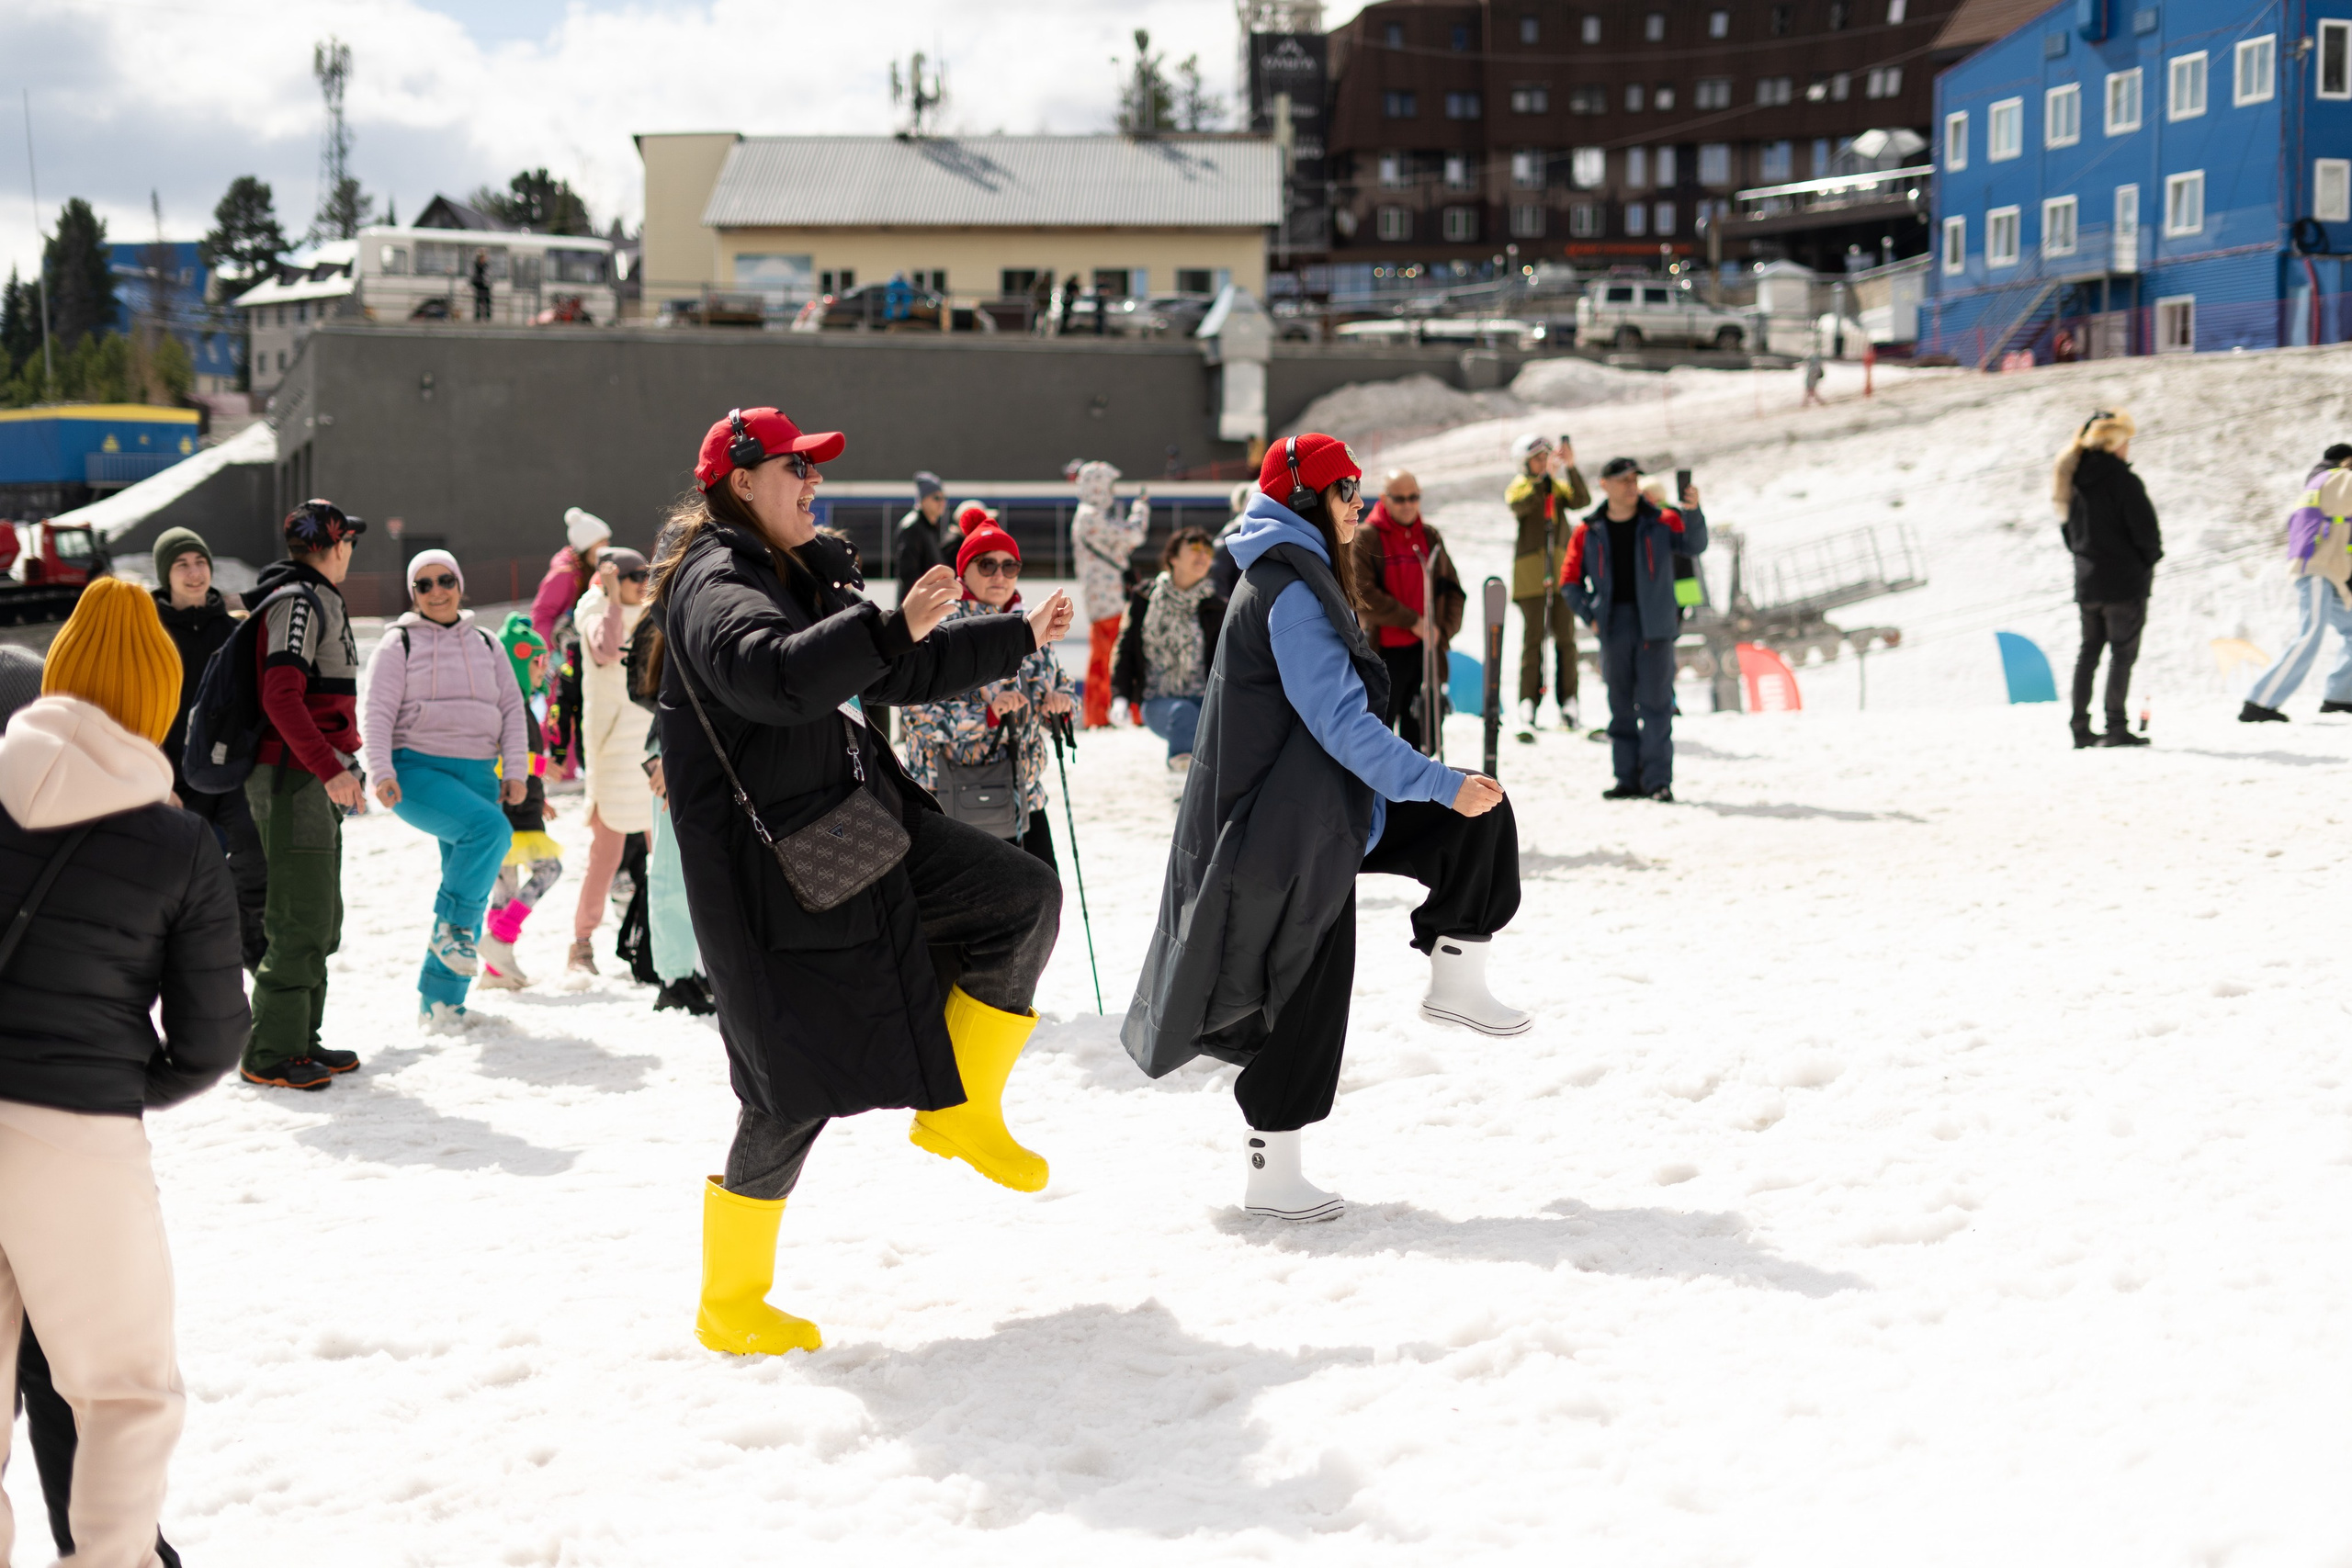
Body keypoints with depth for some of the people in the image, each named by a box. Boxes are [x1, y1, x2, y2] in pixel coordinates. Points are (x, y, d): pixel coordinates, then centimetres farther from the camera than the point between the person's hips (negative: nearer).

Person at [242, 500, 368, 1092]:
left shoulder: (319, 600, 19)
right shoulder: (298, 601, -13)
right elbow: (281, 697, -23)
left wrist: (338, 766, 25)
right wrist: (330, 769, -26)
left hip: (314, 781, 10)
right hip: (294, 778, -10)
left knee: (321, 919, 13)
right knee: (301, 921, -10)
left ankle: (301, 1039, 20)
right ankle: (270, 1054, -6)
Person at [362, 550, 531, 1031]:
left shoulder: (486, 646, 18)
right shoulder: (399, 644, 6)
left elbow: (512, 710, 15)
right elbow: (378, 714, -1)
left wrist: (515, 771, 3)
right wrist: (381, 772, -15)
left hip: (477, 773, 5)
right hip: (416, 770, -5)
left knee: (473, 893, -2)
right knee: (489, 828, -32)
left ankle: (440, 999, 6)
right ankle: (451, 926, -17)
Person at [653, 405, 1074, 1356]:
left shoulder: (798, 578, 17)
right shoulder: (715, 583, -14)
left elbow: (896, 673, 29)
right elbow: (773, 677, -36)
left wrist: (1020, 637, 32)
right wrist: (894, 628, -42)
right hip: (771, 869, -9)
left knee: (1024, 898, 4)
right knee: (798, 1090, -5)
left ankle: (958, 1110, 14)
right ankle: (729, 1304, 11)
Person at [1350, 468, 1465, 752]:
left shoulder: (1430, 537, 12)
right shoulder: (1366, 538, -4)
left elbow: (1453, 590, 15)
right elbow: (1363, 594, -13)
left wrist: (1444, 630, -1)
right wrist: (1412, 621, -15)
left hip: (1426, 651, 5)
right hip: (1385, 653, -5)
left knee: (1417, 733, 11)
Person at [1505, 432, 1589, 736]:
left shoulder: (1559, 486, 12)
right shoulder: (1520, 486, 3)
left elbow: (1581, 500, -8)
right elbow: (1519, 505, -20)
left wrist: (1571, 468, -21)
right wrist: (1544, 476, -32)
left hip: (1561, 570, 3)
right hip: (1530, 573, -3)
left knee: (1565, 638, 2)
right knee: (1533, 639, -8)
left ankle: (1567, 705, 6)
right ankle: (1528, 712, -11)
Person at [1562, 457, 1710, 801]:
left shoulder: (1660, 524, 4)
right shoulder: (1589, 533, 7)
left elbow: (1694, 545, -9)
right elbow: (1571, 579, 12)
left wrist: (1693, 513, -27)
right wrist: (1589, 615, 1)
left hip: (1654, 626, -2)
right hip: (1614, 628, 2)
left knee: (1655, 702, -6)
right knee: (1621, 705, 7)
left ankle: (1658, 780, -5)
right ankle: (1628, 779, 14)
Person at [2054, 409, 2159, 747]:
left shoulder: (2074, 479, 7)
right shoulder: (2123, 481, -15)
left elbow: (2068, 529, 15)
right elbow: (2145, 530, -16)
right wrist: (2150, 559, 2)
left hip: (2086, 580, 7)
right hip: (2124, 580, -7)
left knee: (2089, 652, 12)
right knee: (2122, 653, -2)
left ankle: (2081, 729, 12)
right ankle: (2116, 727, -4)